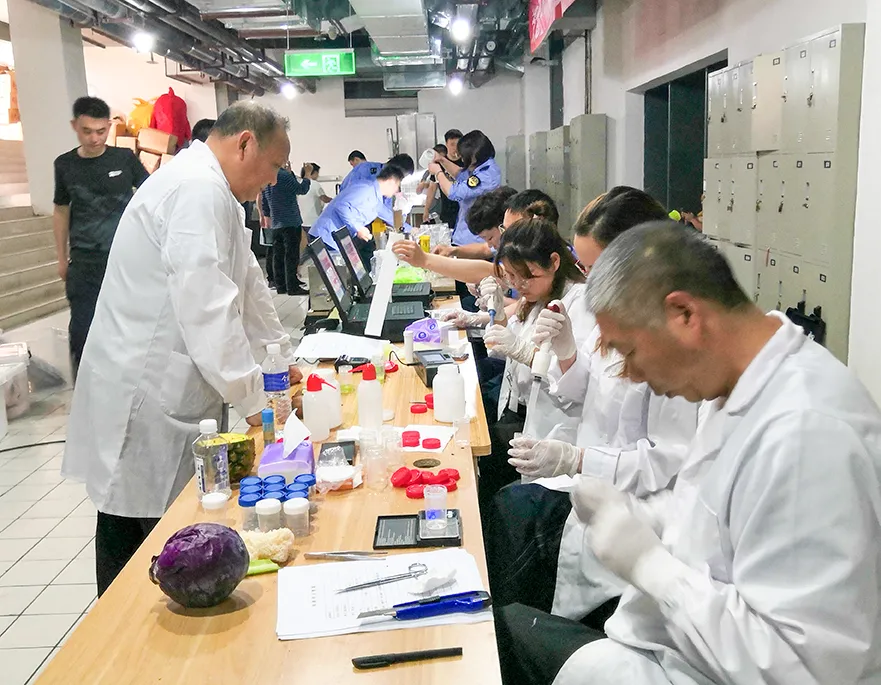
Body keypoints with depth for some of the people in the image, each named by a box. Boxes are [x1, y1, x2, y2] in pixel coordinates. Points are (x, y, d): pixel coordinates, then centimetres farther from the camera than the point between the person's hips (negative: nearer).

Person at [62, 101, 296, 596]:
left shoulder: (209, 189, 17)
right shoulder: (199, 190, -17)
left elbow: (247, 282, 23)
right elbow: (206, 308, -24)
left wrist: (285, 358, 22)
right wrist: (255, 402, -19)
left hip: (167, 394, 10)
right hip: (145, 402, -10)